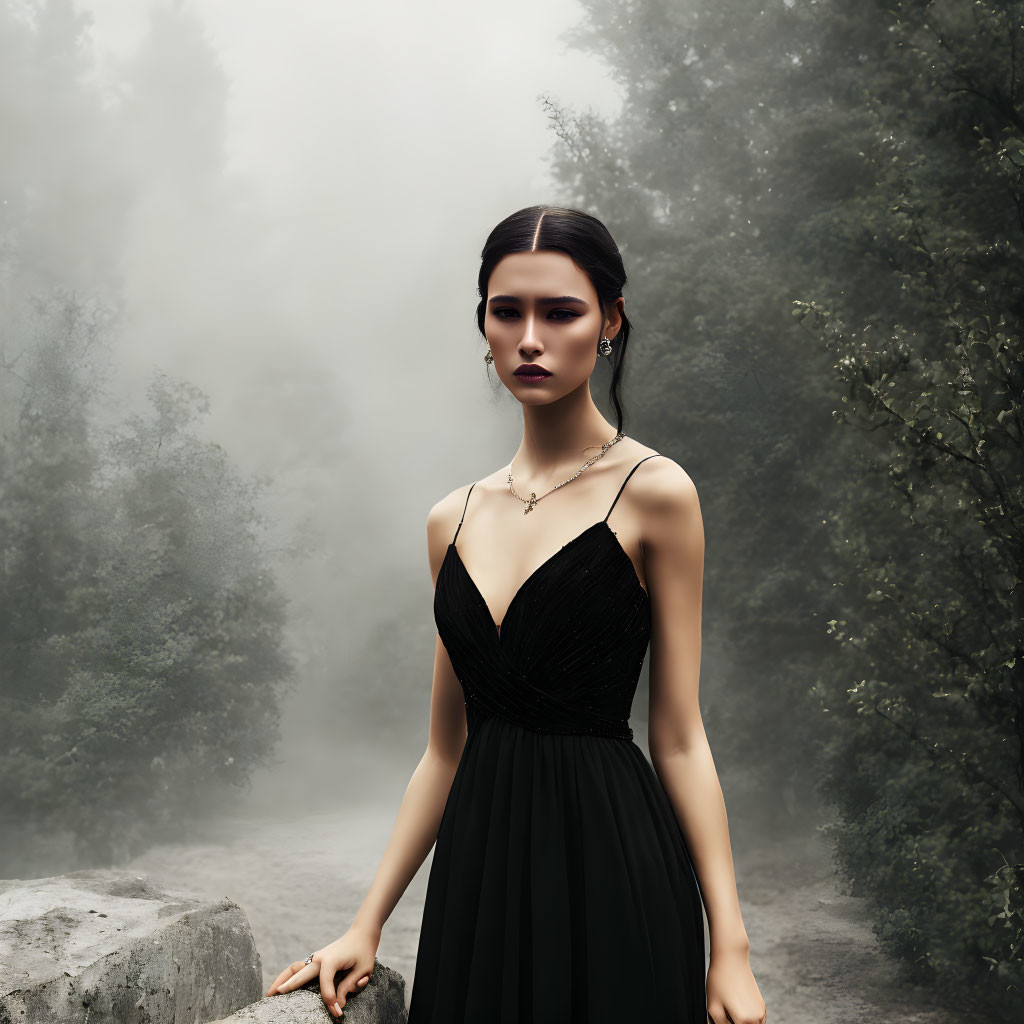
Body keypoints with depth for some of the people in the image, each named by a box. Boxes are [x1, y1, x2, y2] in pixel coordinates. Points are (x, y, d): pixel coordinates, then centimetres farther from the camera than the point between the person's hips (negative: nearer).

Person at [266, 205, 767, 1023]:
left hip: (609, 861, -4)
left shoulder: (652, 493, -5)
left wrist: (730, 947, -10)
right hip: (479, 870, 4)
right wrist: (367, 925, 9)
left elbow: (680, 739, -5)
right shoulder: (454, 520, 8)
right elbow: (446, 747, 11)